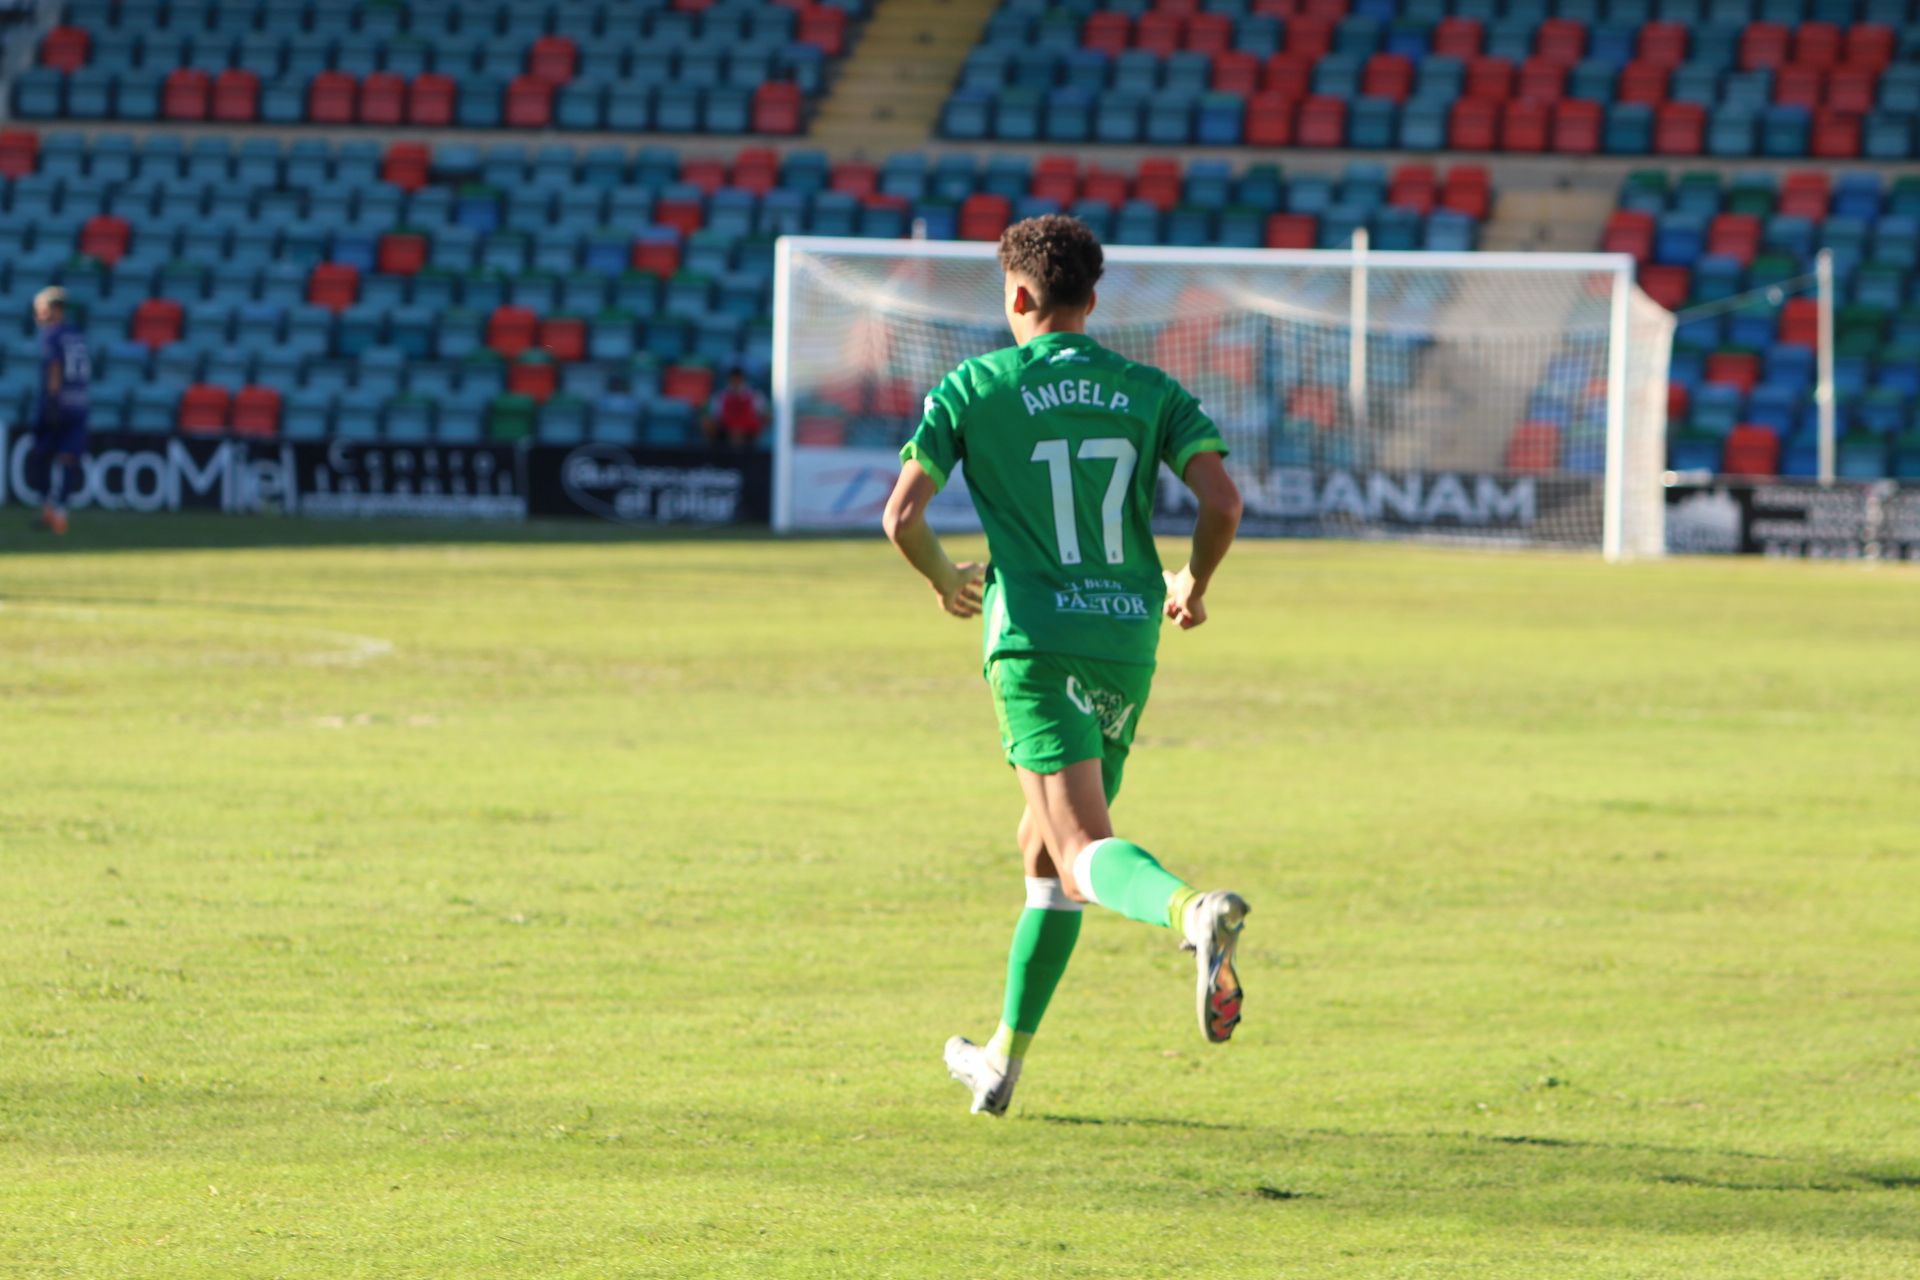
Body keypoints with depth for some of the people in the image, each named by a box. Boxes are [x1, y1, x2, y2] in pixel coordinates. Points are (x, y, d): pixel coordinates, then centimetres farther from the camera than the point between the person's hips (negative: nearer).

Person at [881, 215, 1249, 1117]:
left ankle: (1194, 911, -50)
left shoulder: (973, 389, 1)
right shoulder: (1148, 392, 8)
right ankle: (1003, 1060, 27)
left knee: (1084, 848, -16)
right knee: (1044, 848, 20)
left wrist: (946, 580, 16)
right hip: (1128, 643, 5)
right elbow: (1222, 500, -4)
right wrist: (1194, 586, 16)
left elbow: (901, 516, -5)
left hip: (1035, 640, -5)